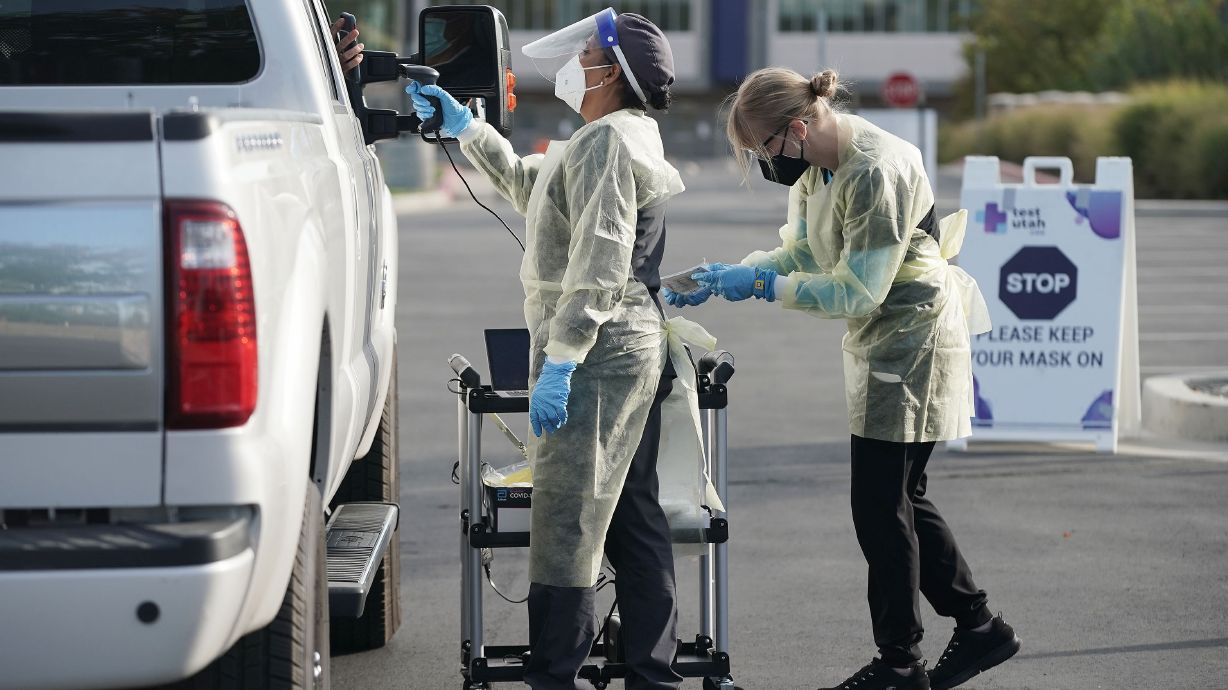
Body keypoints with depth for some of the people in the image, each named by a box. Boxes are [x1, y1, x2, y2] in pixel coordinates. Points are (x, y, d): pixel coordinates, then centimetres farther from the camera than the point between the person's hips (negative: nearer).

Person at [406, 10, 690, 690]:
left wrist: (558, 363, -23)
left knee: (566, 518, -9)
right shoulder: (620, 138, 19)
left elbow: (599, 267, -22)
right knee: (631, 518, 12)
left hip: (598, 347, -11)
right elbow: (527, 183, 34)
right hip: (634, 347, 11)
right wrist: (463, 126, 32)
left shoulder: (606, 142, -14)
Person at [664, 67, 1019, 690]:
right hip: (877, 344, 10)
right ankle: (978, 626, 26)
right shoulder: (815, 165, 2)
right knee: (900, 500, 15)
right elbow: (799, 253, 11)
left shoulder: (878, 172, -26)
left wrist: (760, 284, -20)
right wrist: (722, 277, -2)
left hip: (913, 341, -9)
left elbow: (855, 292, -25)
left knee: (881, 507, -4)